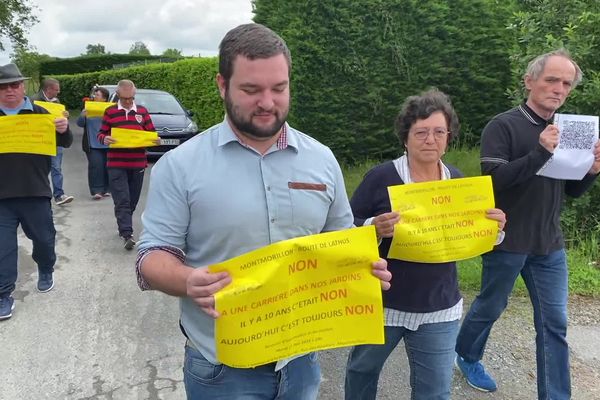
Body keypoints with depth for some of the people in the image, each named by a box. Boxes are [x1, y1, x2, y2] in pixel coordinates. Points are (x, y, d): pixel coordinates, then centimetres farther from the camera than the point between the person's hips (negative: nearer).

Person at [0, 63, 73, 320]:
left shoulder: (40, 114, 2)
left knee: (44, 238, 15)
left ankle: (45, 271, 42)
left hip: (36, 192, 0)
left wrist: (64, 130, -20)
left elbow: (65, 143, 3)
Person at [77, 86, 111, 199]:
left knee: (107, 167, 3)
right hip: (93, 144, 0)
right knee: (96, 166, -8)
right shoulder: (88, 108, 9)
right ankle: (96, 191, -6)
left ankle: (106, 189, 14)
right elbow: (80, 123, 5)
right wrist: (82, 116, -16)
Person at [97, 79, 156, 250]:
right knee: (122, 200, -8)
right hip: (116, 165, -2)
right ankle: (127, 234, -11)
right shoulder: (110, 112, 4)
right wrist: (104, 139, -17)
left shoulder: (142, 111, 8)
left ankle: (124, 227, 30)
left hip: (138, 164, 3)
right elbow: (101, 133, 7)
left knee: (133, 200, 11)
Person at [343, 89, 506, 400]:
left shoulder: (458, 181, -1)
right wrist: (374, 229, -30)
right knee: (363, 370, 22)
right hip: (381, 303, -2)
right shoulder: (381, 177, -14)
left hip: (439, 308, 3)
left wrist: (493, 228, -12)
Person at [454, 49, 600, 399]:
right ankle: (467, 356, 40)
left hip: (550, 245, 5)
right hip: (507, 241, -5)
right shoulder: (503, 126, -10)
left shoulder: (565, 130, 8)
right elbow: (493, 180, -20)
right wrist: (540, 154, -30)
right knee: (491, 306, 13)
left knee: (554, 323, 7)